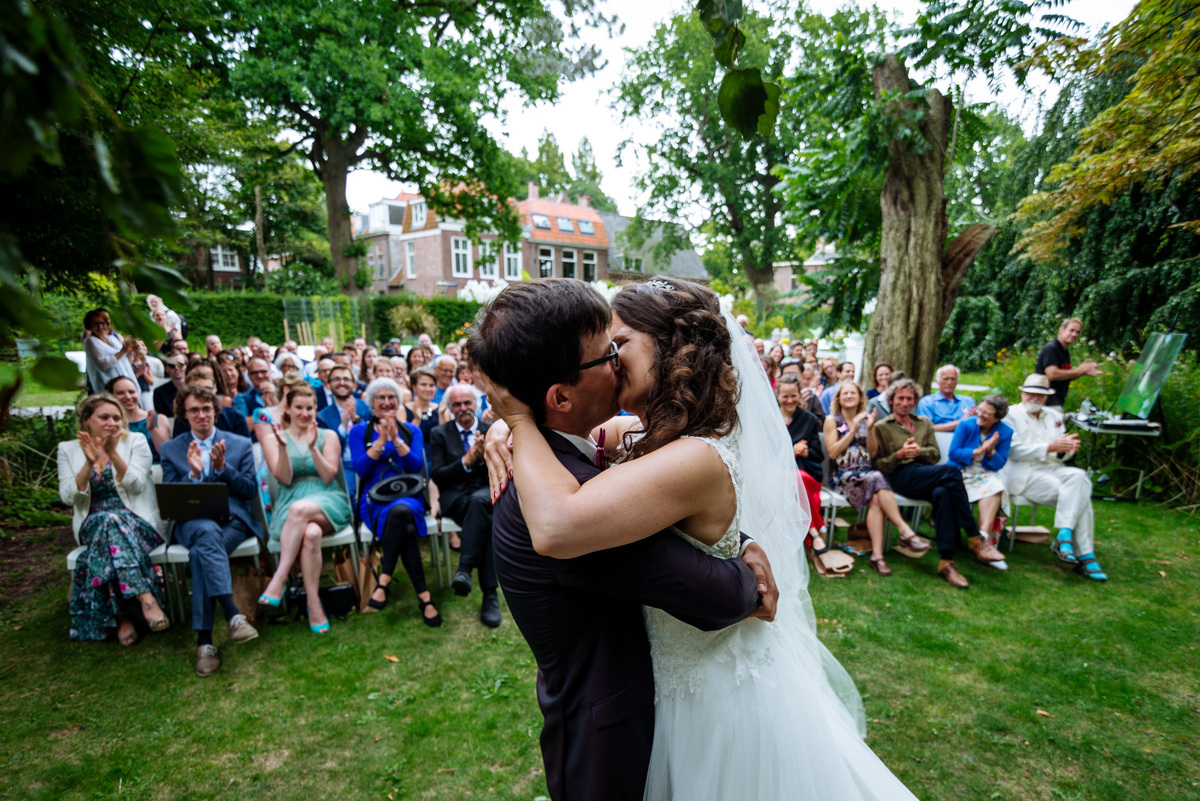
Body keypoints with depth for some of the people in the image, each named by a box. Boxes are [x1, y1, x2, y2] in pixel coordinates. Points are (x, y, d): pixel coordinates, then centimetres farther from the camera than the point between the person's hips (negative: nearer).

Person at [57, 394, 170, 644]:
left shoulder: (136, 442, 5)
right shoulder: (68, 450, 11)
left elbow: (137, 486, -8)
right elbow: (68, 497, -1)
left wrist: (113, 453, -18)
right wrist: (89, 463, -15)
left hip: (136, 521, -1)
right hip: (92, 524, 1)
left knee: (112, 522, -34)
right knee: (106, 521, -34)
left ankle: (123, 614, -33)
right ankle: (145, 598, -39)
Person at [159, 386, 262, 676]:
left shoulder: (240, 444, 15)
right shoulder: (170, 449, 17)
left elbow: (249, 490, 7)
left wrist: (222, 468, -8)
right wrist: (193, 474, -10)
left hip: (232, 520, 0)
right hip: (191, 521, 0)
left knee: (201, 552, -31)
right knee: (208, 532, -37)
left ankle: (204, 640, -30)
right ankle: (233, 613, -45)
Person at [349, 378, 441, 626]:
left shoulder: (411, 430, 14)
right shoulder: (359, 432, 11)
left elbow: (417, 466, -1)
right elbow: (361, 468, -4)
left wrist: (395, 438, -11)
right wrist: (381, 438, -10)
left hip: (408, 496, 1)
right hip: (374, 499, -1)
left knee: (401, 511, -39)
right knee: (406, 529, -35)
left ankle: (385, 580, -26)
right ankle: (424, 596, -26)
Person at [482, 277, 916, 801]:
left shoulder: (699, 460, -35)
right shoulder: (660, 435, -7)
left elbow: (556, 527, -46)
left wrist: (521, 420, -30)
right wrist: (510, 431, -15)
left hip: (723, 698, -7)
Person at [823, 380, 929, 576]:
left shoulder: (866, 419, 17)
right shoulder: (832, 420, 7)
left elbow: (873, 454, 11)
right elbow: (832, 453, -5)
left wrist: (870, 429, -3)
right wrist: (854, 429, -8)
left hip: (866, 472, 3)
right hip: (842, 475, -3)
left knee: (876, 499, -31)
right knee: (876, 479, -34)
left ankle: (877, 555, -36)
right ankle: (906, 532, -34)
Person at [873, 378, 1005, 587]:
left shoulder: (924, 423, 29)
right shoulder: (881, 427, 15)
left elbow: (936, 454, 15)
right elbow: (879, 465, 6)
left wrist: (919, 451, -7)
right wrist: (899, 455, -13)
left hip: (927, 473, 4)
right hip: (901, 478, -4)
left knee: (942, 493, -36)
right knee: (951, 470, -32)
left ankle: (946, 562, -34)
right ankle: (975, 539, -27)